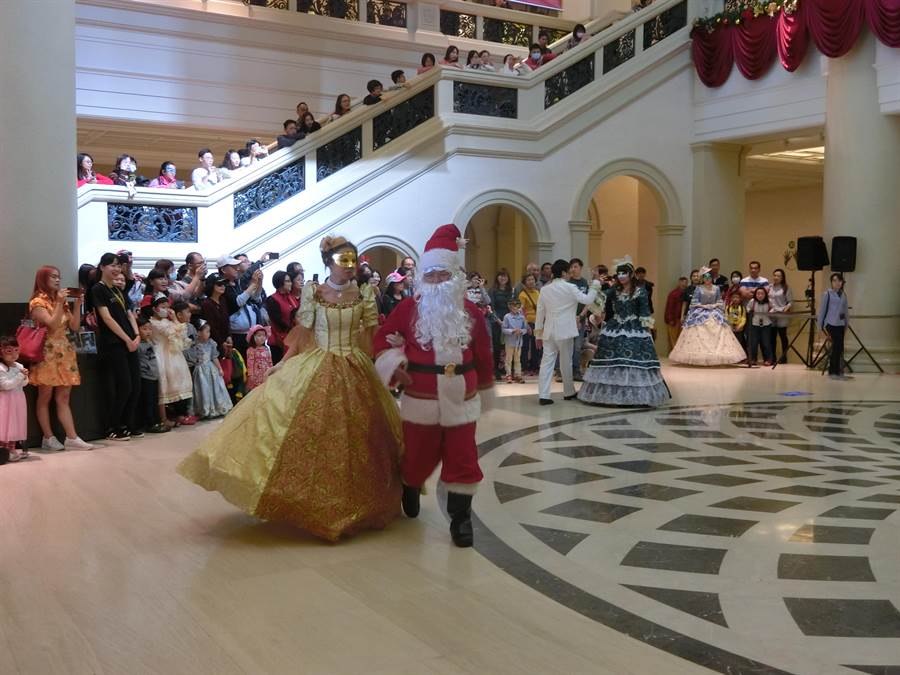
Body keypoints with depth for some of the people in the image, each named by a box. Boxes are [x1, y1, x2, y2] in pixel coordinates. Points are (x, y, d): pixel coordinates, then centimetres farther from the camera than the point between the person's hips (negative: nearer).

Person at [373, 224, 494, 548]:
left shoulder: (471, 313, 1)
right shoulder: (408, 308, -2)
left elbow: (483, 356, 7)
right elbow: (383, 337, 6)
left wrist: (484, 391, 11)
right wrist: (394, 366, -9)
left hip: (461, 399, 1)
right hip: (421, 399, -1)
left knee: (462, 457, 2)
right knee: (418, 455, 13)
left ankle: (460, 518, 14)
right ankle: (410, 492, 45)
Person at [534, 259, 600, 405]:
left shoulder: (545, 289, 7)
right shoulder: (570, 288, -7)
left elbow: (540, 312, 9)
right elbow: (588, 300, -6)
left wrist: (538, 333, 14)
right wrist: (594, 287, 11)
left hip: (549, 331, 4)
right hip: (565, 331, -4)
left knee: (547, 362, 1)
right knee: (566, 362, 9)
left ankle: (543, 395, -5)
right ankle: (568, 392, 24)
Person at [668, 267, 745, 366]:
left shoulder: (716, 288, 7)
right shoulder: (698, 288, -1)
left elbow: (720, 302, 10)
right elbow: (694, 302, -3)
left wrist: (714, 305, -9)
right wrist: (704, 306, -13)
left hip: (714, 313, 3)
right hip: (700, 314, -2)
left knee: (717, 335, -6)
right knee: (699, 336, -9)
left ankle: (717, 357, -3)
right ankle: (699, 358, -7)